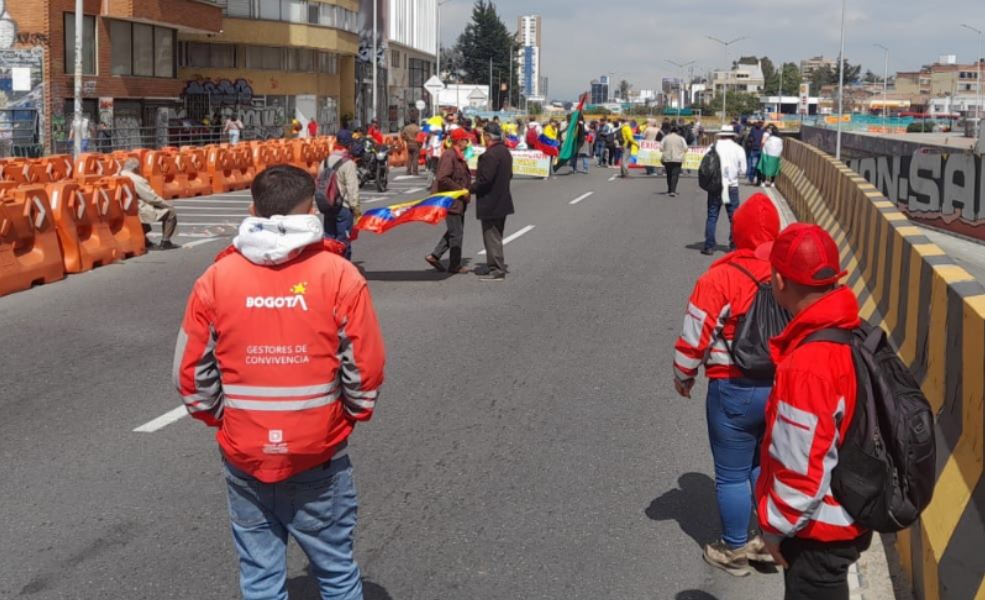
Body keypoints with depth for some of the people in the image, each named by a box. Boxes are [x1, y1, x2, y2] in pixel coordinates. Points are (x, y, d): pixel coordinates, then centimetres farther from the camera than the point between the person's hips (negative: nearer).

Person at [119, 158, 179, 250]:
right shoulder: (136, 180, -17)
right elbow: (153, 198, -13)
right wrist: (168, 204, 3)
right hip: (138, 213, -9)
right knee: (170, 212, 2)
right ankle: (165, 242, 2)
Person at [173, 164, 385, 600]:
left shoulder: (215, 279, -5)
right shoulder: (339, 276, -10)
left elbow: (191, 374, -1)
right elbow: (365, 370, -8)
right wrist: (352, 415, 10)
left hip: (244, 458, 2)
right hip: (319, 457, -1)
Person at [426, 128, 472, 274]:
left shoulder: (459, 156, 15)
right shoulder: (449, 156, -17)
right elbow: (443, 179, -25)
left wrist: (467, 188, 8)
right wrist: (461, 190, -20)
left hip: (458, 201, 10)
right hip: (450, 200, -10)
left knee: (454, 231, 15)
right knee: (456, 233, -2)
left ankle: (434, 256, 19)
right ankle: (455, 266, 7)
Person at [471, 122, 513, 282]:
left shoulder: (490, 155, -21)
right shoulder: (505, 152, 9)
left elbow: (485, 179, -26)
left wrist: (470, 189, -13)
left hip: (490, 204, -10)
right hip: (502, 201, 10)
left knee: (492, 237, -3)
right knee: (496, 236, 19)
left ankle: (497, 270, 0)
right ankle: (499, 265, 26)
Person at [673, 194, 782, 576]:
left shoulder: (720, 278, -17)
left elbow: (695, 339, -13)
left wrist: (683, 377, 5)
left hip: (735, 391, -5)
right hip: (785, 387, 5)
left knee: (732, 475, 11)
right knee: (766, 465, 23)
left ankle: (735, 551, 24)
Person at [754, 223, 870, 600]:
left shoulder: (807, 364, -32)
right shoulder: (853, 332, -4)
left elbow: (802, 470, -28)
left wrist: (776, 527, -12)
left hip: (818, 531, -8)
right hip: (849, 515, 8)